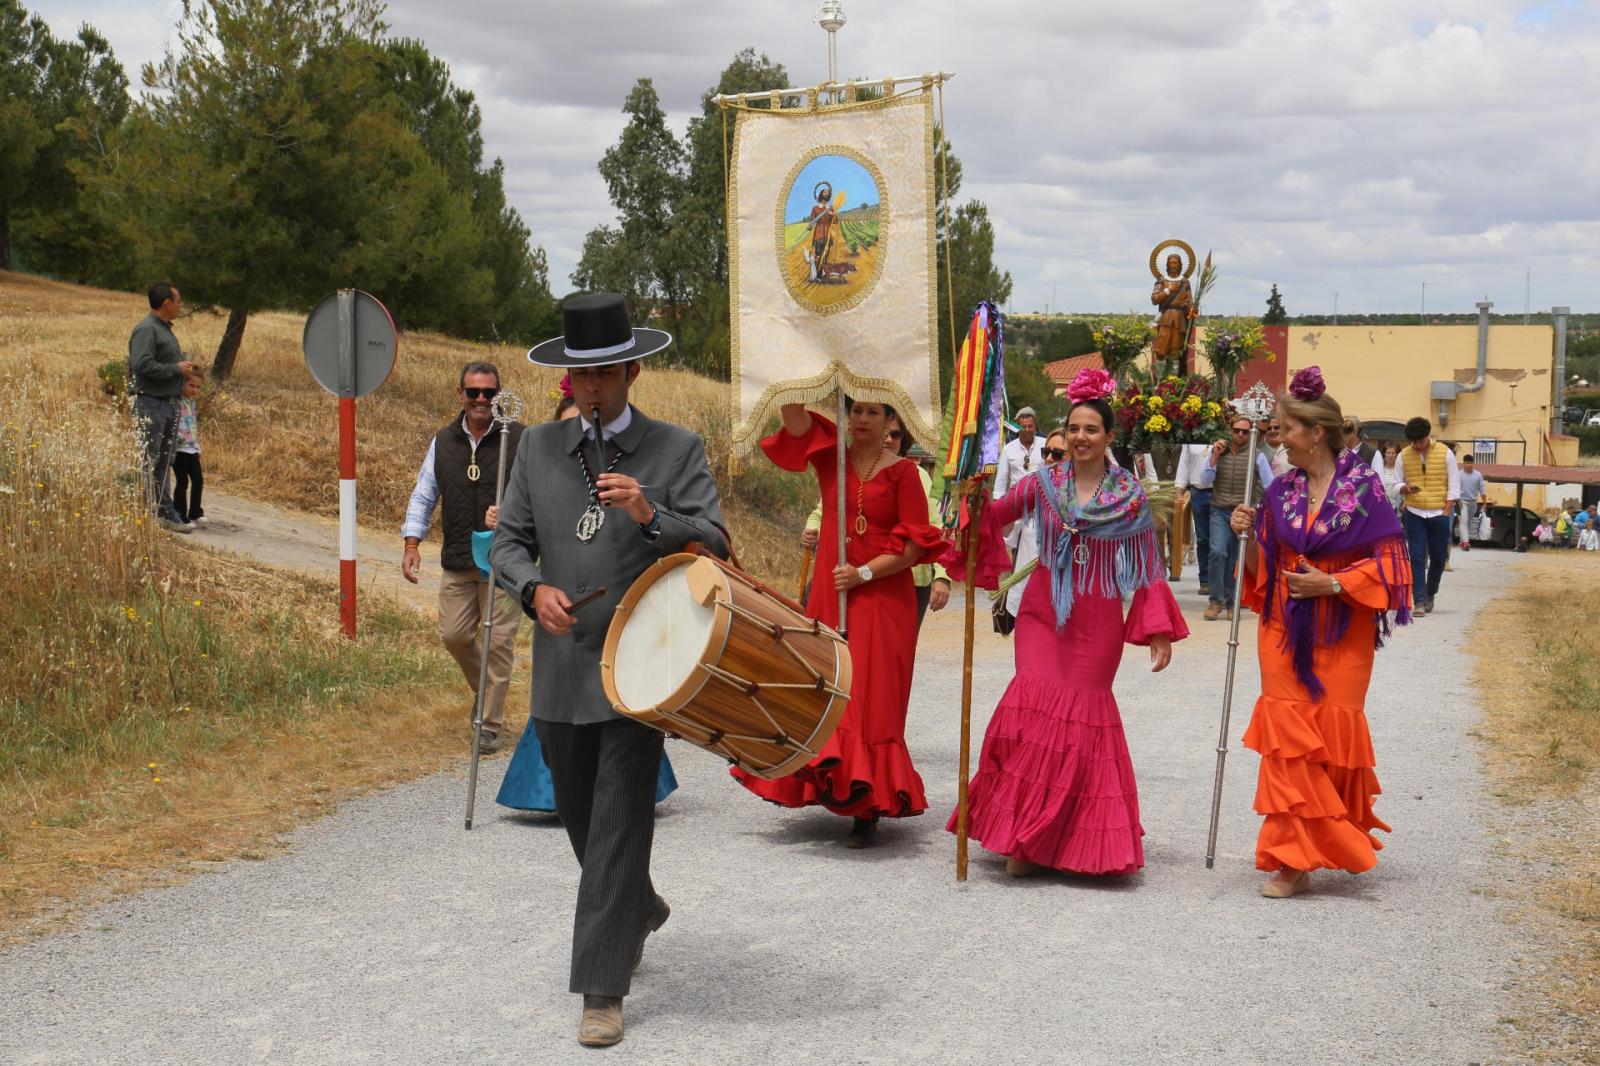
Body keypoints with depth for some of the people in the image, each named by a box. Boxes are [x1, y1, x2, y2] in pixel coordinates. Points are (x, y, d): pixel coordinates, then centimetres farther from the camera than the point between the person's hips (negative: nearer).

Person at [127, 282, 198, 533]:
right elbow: (142, 365, -23)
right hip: (150, 403, -10)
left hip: (169, 404, 10)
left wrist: (185, 369, 8)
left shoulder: (165, 329, 19)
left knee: (164, 462, 12)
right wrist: (176, 369, -16)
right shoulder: (146, 329, -12)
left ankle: (166, 514, 15)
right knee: (149, 461, -6)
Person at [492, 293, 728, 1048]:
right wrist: (535, 589, -13)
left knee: (619, 826, -7)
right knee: (579, 815, 17)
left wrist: (650, 516, -25)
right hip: (560, 672, 4)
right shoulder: (539, 448, 9)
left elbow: (713, 545, -7)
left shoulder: (677, 449, -1)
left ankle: (602, 991, -1)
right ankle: (640, 910, 45)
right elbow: (508, 541, 8)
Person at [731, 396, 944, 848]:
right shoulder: (829, 456, 6)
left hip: (883, 598, -3)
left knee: (872, 699, -4)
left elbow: (915, 543, -7)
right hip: (829, 596, 4)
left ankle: (869, 810, -2)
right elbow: (793, 414, -7)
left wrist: (864, 572, -14)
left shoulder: (902, 472, -2)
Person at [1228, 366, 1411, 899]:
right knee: (1288, 740, -2)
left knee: (1335, 734, 1)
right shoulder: (1281, 492, 7)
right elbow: (1262, 573, 10)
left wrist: (1331, 584, -16)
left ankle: (1343, 836, 22)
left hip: (1342, 635, -3)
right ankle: (1293, 862, 3)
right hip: (1285, 633, 3)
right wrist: (1248, 536, -7)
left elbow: (1388, 562, -7)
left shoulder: (1362, 486, -6)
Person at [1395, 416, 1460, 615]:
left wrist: (1447, 512, -5)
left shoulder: (1445, 453, -1)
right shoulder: (1404, 456, 3)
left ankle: (1430, 594, 28)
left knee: (1438, 557, 8)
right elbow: (1398, 484, 9)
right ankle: (1419, 601, -4)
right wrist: (1405, 488, -16)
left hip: (1439, 514, 0)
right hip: (1414, 514, 0)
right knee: (1417, 558, -5)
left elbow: (1454, 486, 1)